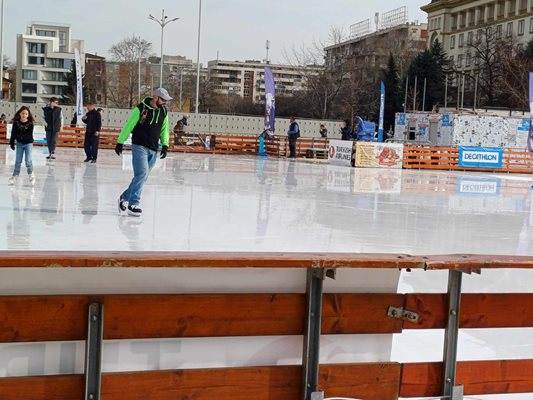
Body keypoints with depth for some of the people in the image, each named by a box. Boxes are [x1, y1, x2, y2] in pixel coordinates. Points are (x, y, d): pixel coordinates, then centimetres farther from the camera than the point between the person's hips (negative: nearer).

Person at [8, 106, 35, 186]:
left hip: (28, 143, -2)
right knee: (18, 161, 7)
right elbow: (13, 133, -1)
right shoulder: (16, 122, -7)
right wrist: (12, 143, -2)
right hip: (19, 143, 2)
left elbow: (30, 135, -11)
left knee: (28, 160, -8)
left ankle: (31, 175, 8)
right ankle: (15, 176, 15)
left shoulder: (30, 123, -12)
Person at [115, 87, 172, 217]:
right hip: (139, 146, -6)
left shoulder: (163, 111, 9)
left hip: (153, 150, 6)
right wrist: (120, 142, -2)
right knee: (142, 174, -18)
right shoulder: (141, 108, -9)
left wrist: (165, 145, 5)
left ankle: (124, 198, 25)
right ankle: (133, 205, -14)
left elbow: (164, 129, 17)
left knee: (142, 177, 7)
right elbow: (129, 126, -4)